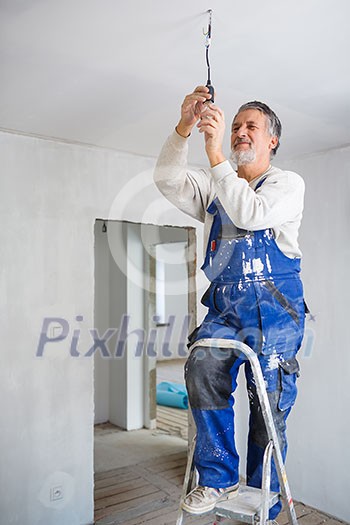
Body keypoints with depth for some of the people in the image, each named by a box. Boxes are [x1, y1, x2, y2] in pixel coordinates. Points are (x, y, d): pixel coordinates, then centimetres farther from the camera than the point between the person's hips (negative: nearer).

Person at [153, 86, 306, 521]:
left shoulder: (288, 183, 5)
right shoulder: (215, 185, 19)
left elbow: (251, 213, -16)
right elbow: (167, 179, 3)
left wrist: (214, 152, -18)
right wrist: (184, 127, -10)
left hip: (273, 308, -3)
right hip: (224, 306, 3)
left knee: (270, 407, 0)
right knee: (203, 368, -24)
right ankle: (218, 479, -6)